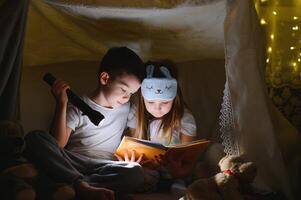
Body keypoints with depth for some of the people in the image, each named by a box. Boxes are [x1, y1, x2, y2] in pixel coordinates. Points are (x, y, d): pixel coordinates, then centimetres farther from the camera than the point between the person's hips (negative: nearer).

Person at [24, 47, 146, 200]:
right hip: (68, 162, -2)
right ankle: (83, 187, -42)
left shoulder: (125, 108, 17)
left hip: (101, 167, 2)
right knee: (34, 138, -29)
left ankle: (70, 186, -35)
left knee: (135, 173, -31)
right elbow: (58, 144, -6)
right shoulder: (78, 107, 4)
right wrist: (61, 104, -12)